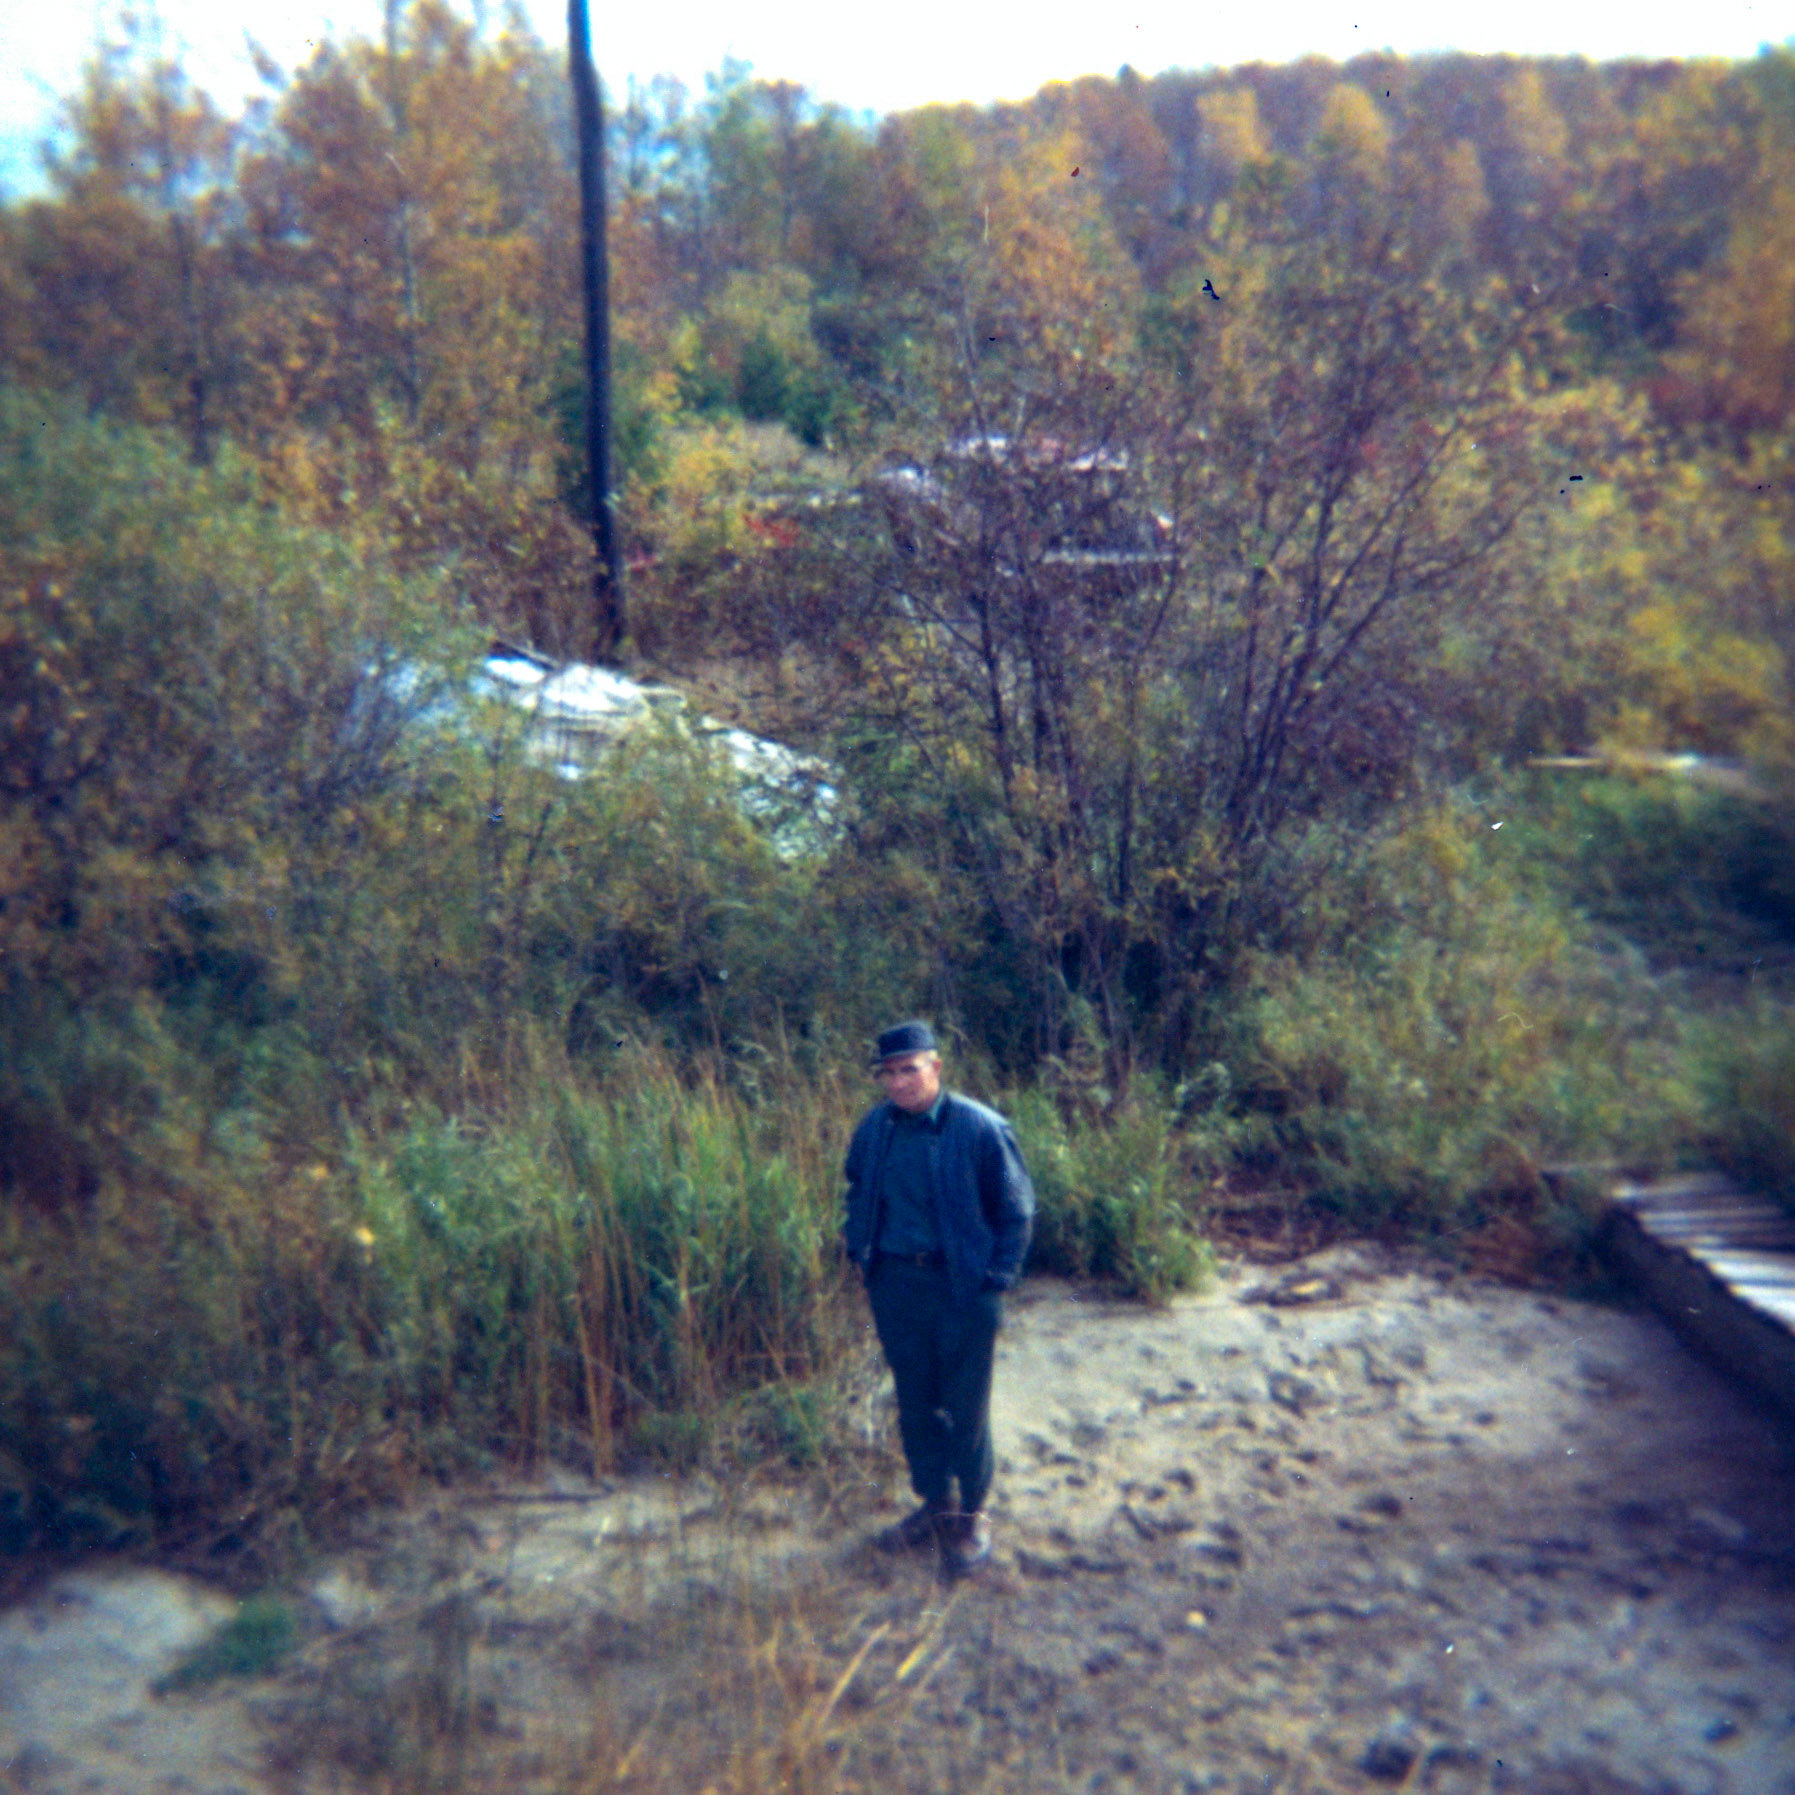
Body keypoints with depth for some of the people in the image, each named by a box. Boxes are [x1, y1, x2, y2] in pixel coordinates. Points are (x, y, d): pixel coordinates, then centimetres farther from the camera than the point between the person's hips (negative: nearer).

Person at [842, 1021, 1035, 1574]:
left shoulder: (980, 1128, -14)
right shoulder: (874, 1128, -1)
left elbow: (1016, 1210, -5)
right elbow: (858, 1192, 19)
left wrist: (996, 1278, -9)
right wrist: (859, 1250, 9)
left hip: (962, 1286, -4)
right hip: (895, 1282, 4)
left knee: (966, 1409, 7)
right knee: (914, 1403, 16)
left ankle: (972, 1514, 27)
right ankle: (935, 1505, 35)